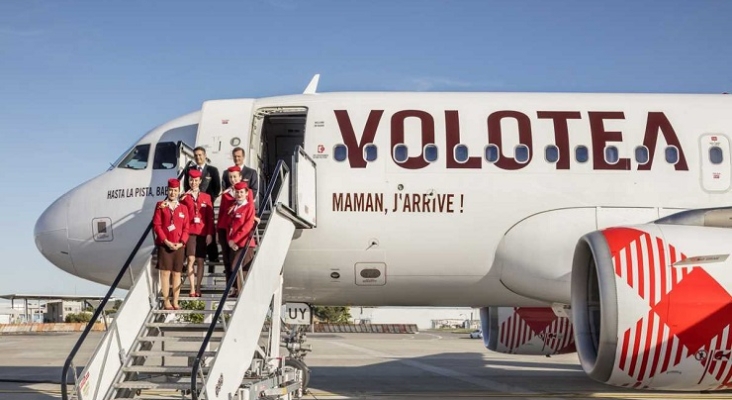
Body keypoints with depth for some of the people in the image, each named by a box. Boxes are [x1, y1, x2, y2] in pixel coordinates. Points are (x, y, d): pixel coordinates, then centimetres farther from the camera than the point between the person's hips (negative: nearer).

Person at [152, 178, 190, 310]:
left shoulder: (183, 208, 9)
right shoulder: (160, 205, 2)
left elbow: (186, 228, 6)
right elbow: (156, 225, -4)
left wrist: (181, 242, -9)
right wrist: (166, 241, -12)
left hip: (179, 245, 3)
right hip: (164, 244, -3)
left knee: (177, 274, 5)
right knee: (165, 272, -4)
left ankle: (175, 302, 9)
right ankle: (166, 301, 1)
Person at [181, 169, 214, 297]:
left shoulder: (206, 197, 8)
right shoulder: (184, 197, 5)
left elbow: (210, 217, 6)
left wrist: (210, 234, -2)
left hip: (203, 233, 2)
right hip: (189, 232, -2)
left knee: (200, 261, 4)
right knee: (191, 259, -10)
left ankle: (198, 289, 9)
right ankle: (192, 290, -9)